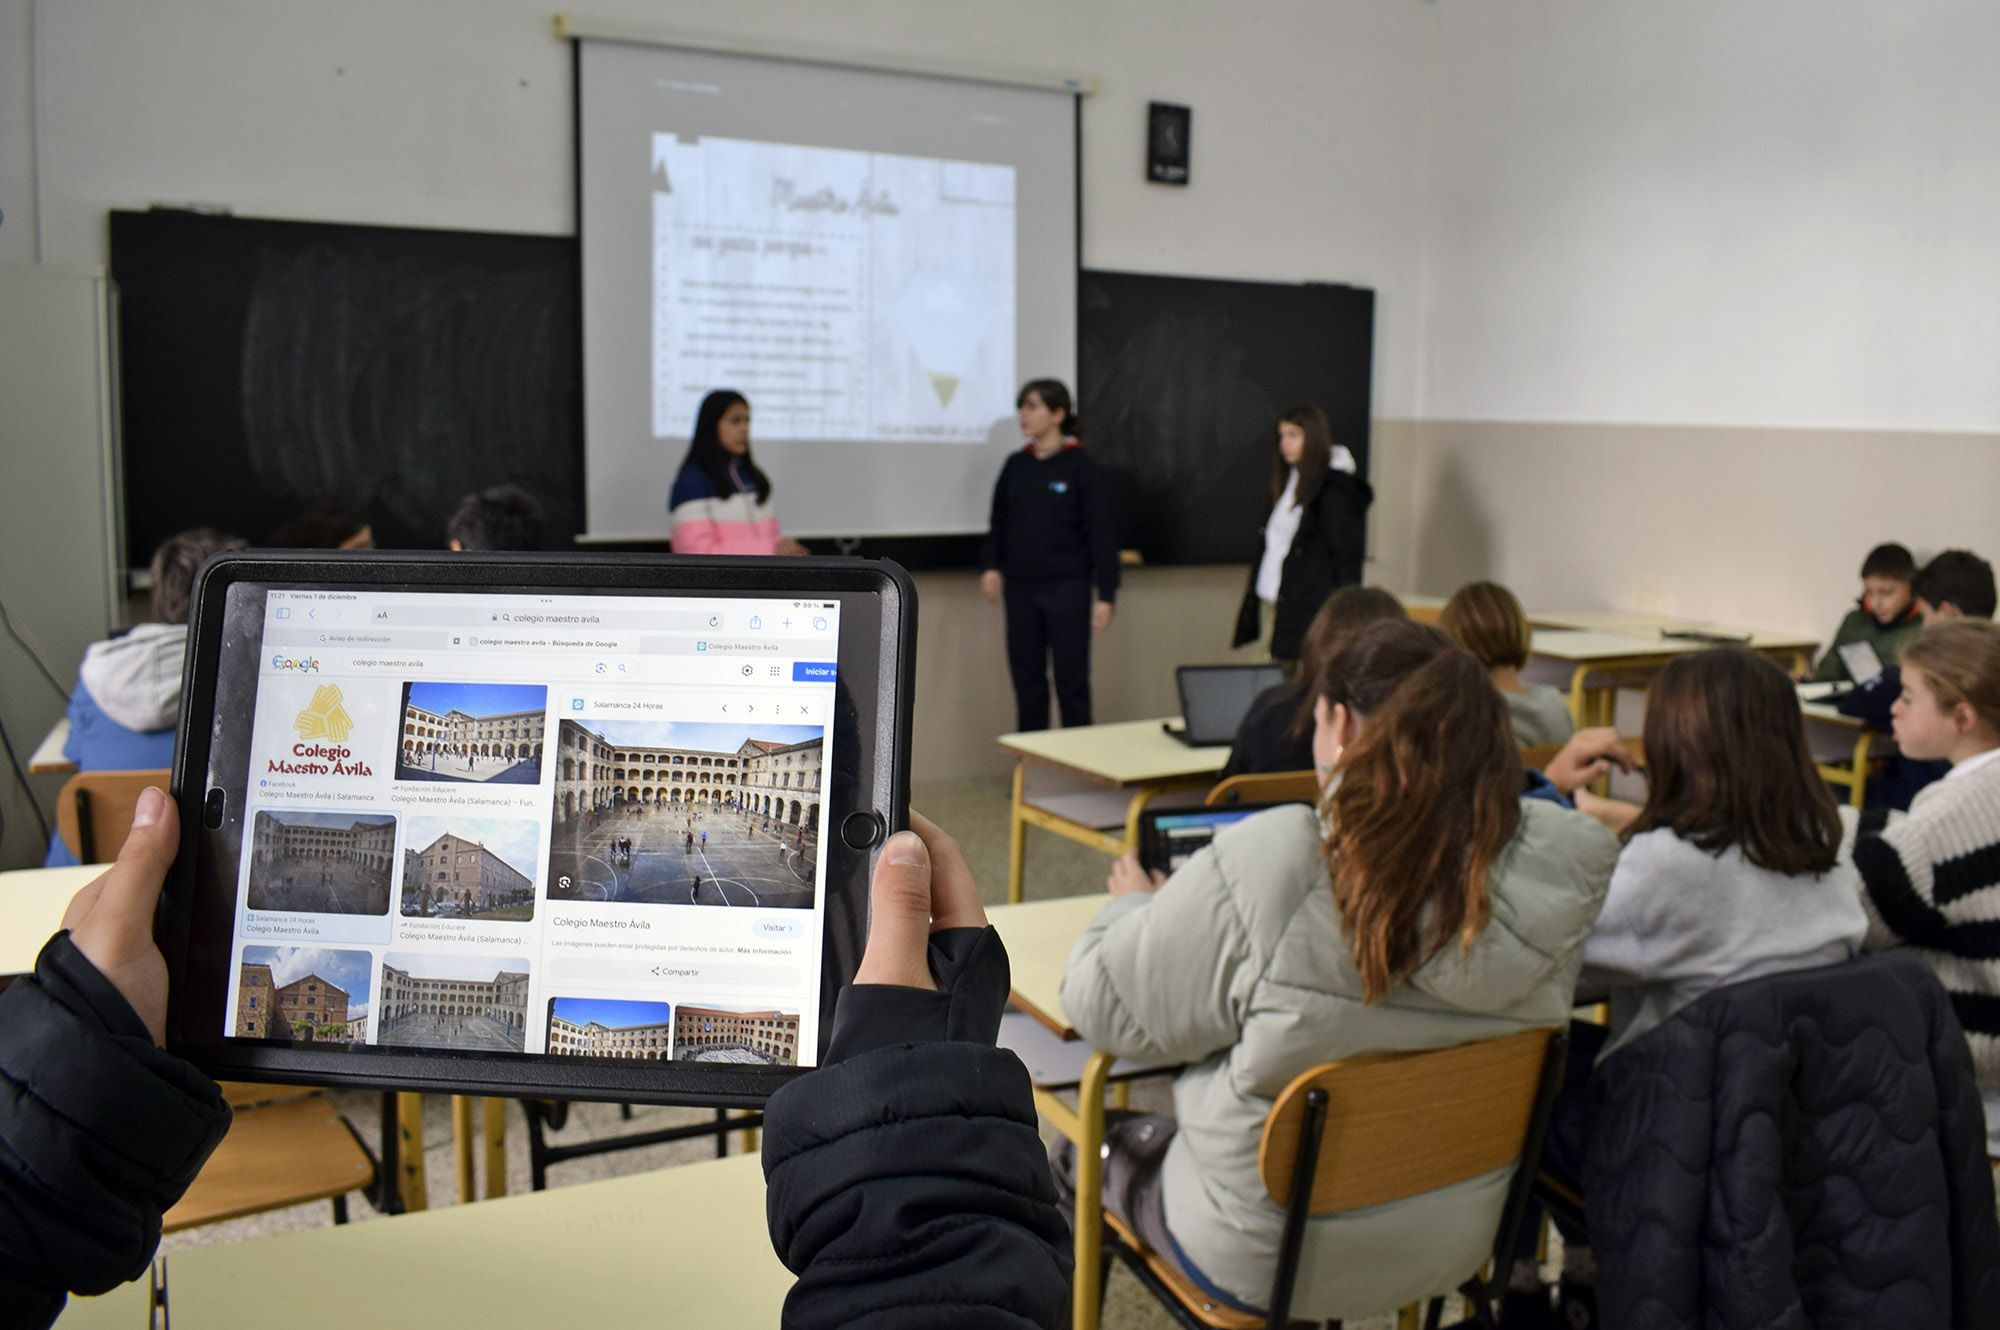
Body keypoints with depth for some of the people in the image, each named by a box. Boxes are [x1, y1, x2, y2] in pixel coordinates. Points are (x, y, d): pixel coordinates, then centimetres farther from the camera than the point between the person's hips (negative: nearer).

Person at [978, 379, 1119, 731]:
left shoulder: (1081, 467, -6)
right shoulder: (1016, 465, 8)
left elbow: (1102, 532, -8)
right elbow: (999, 521, 12)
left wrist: (1105, 595, -12)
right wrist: (991, 565, -5)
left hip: (1067, 588, -5)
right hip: (1021, 588, 5)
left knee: (1071, 682, 2)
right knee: (1026, 682, 8)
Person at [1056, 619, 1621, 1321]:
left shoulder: (1264, 865, -30)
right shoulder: (1557, 872, -19)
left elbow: (1101, 1006, -16)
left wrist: (1133, 905, 4)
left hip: (1264, 1264, -4)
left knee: (1102, 1144, 27)